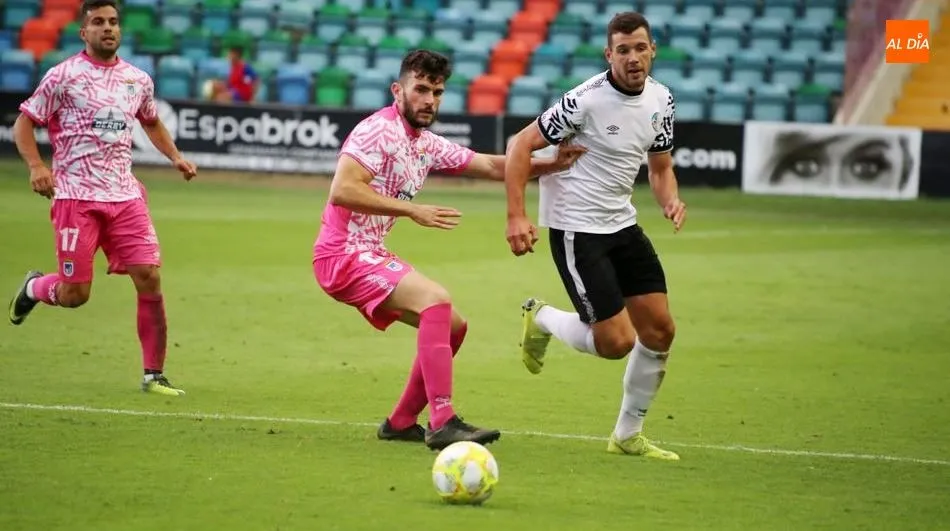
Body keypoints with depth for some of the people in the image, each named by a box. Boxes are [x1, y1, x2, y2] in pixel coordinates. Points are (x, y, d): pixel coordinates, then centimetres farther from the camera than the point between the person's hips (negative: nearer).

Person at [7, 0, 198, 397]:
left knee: (149, 279, -8)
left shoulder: (138, 80, 11)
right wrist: (36, 166, -16)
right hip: (76, 196, -4)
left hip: (125, 196, 4)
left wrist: (175, 157, 16)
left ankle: (153, 374, 2)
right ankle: (33, 287, 31)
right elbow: (23, 124, 0)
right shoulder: (63, 76, -3)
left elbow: (151, 122, 31)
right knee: (74, 294, -6)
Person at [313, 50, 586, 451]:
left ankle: (401, 422, 19)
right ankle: (443, 424, -31)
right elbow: (341, 191, -26)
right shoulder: (379, 131, -15)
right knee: (436, 300, -26)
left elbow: (492, 166, 15)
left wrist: (553, 164, 1)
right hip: (343, 255, -10)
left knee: (452, 325, 12)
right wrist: (412, 210, -26)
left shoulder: (428, 145, 13)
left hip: (370, 256, 10)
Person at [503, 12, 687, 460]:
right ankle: (541, 319, 18)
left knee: (659, 330, 3)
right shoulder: (587, 99, -19)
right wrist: (516, 216, -22)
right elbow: (521, 145, -14)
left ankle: (628, 435, 20)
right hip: (576, 229, -7)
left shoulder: (660, 99, 3)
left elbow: (660, 167, 16)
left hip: (622, 223, 7)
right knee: (616, 342, -12)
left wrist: (670, 200, -7)